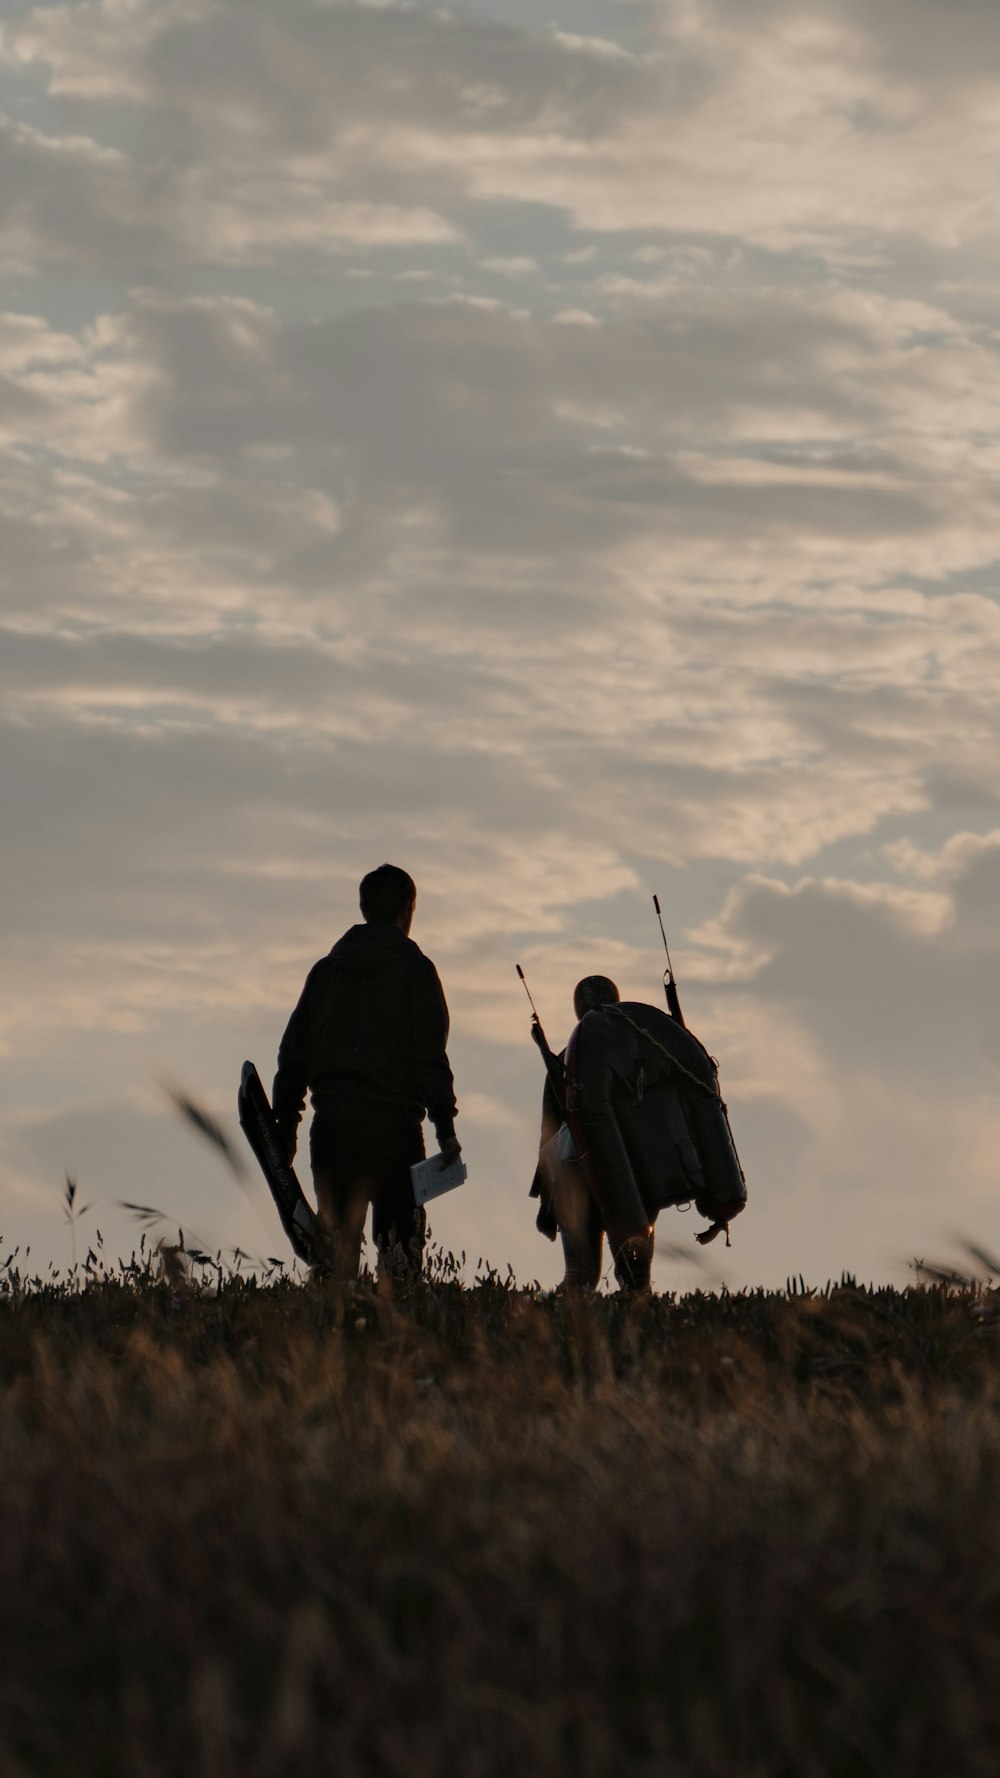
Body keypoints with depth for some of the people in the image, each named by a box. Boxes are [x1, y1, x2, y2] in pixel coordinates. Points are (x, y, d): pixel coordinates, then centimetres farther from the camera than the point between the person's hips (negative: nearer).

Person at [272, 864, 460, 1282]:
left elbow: (294, 1053, 14)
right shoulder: (413, 969, -1)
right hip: (393, 1123, -4)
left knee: (335, 1237, 6)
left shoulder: (324, 970, 15)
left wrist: (285, 1125, 17)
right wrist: (445, 1127, -6)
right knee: (400, 1238, -3)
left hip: (330, 1123, 4)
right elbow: (430, 1057, -7)